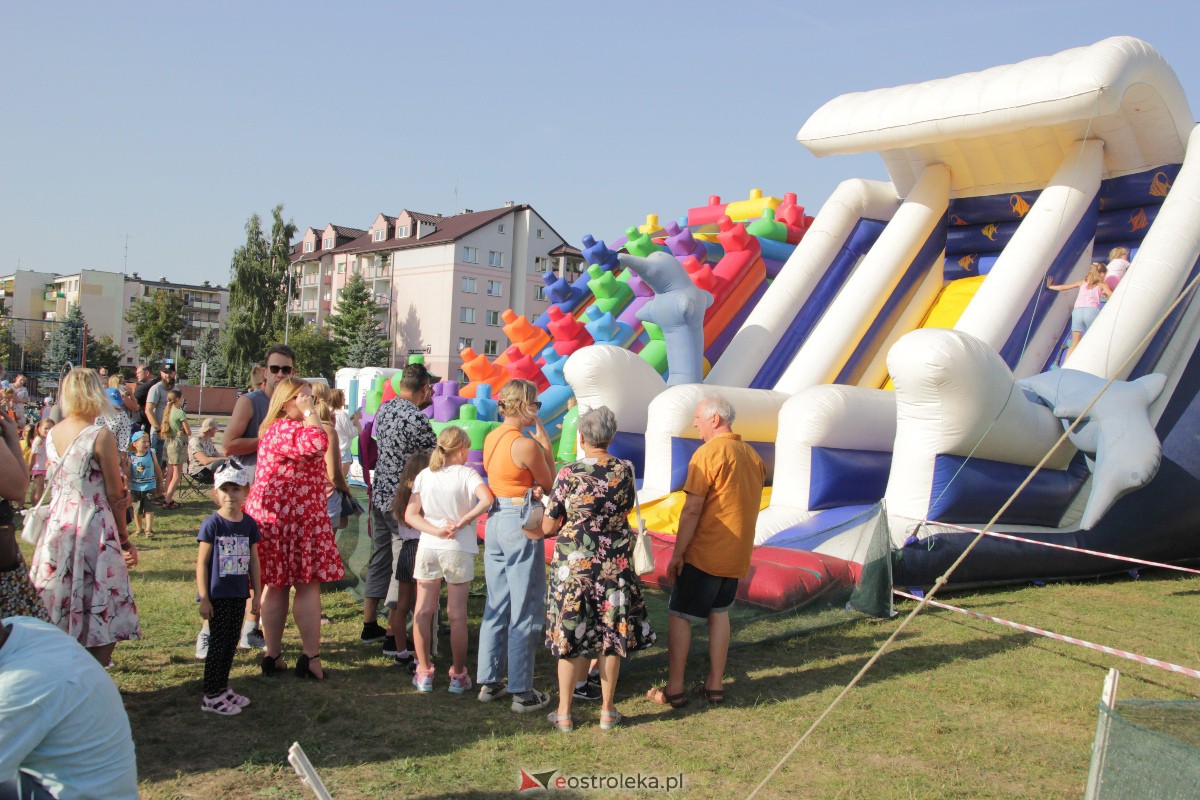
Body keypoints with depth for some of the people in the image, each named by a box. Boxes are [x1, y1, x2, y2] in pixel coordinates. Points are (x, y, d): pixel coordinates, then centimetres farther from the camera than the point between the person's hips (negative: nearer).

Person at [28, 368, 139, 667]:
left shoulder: (52, 434, 5)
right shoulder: (101, 436, -14)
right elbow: (115, 495, -9)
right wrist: (124, 539, 3)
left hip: (57, 526, 7)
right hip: (93, 529, -7)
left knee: (61, 619, 17)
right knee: (103, 618, 4)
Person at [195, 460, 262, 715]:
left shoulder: (249, 524, 3)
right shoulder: (212, 524, -11)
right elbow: (202, 562, -9)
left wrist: (257, 593, 9)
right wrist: (203, 598, -12)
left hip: (239, 595, 5)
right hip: (218, 595, -5)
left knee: (231, 642, 13)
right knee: (218, 643, 0)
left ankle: (223, 687, 27)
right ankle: (211, 696, 10)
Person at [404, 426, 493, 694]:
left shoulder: (424, 476, 4)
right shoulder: (467, 474, -7)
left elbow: (410, 515, -2)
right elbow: (487, 500, -25)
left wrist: (436, 531, -9)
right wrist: (461, 523, -16)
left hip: (427, 548, 3)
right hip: (458, 550, -3)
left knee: (423, 611, 12)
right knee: (457, 614, 5)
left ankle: (424, 673, 18)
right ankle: (458, 676, 13)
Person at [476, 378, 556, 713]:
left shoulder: (492, 438, 7)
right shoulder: (526, 445, -18)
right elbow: (549, 483, -4)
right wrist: (545, 443, 0)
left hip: (495, 520, 8)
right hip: (521, 525, -8)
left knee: (496, 607, 17)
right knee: (525, 612, 2)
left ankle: (488, 682, 24)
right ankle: (522, 692, 9)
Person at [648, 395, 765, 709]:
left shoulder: (708, 453, -15)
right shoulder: (752, 455, 9)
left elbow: (692, 510, -19)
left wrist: (677, 554, -14)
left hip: (704, 554, -8)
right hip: (737, 554, 8)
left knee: (679, 616, 1)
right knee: (719, 613, 18)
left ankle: (674, 689, 3)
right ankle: (715, 684, 20)